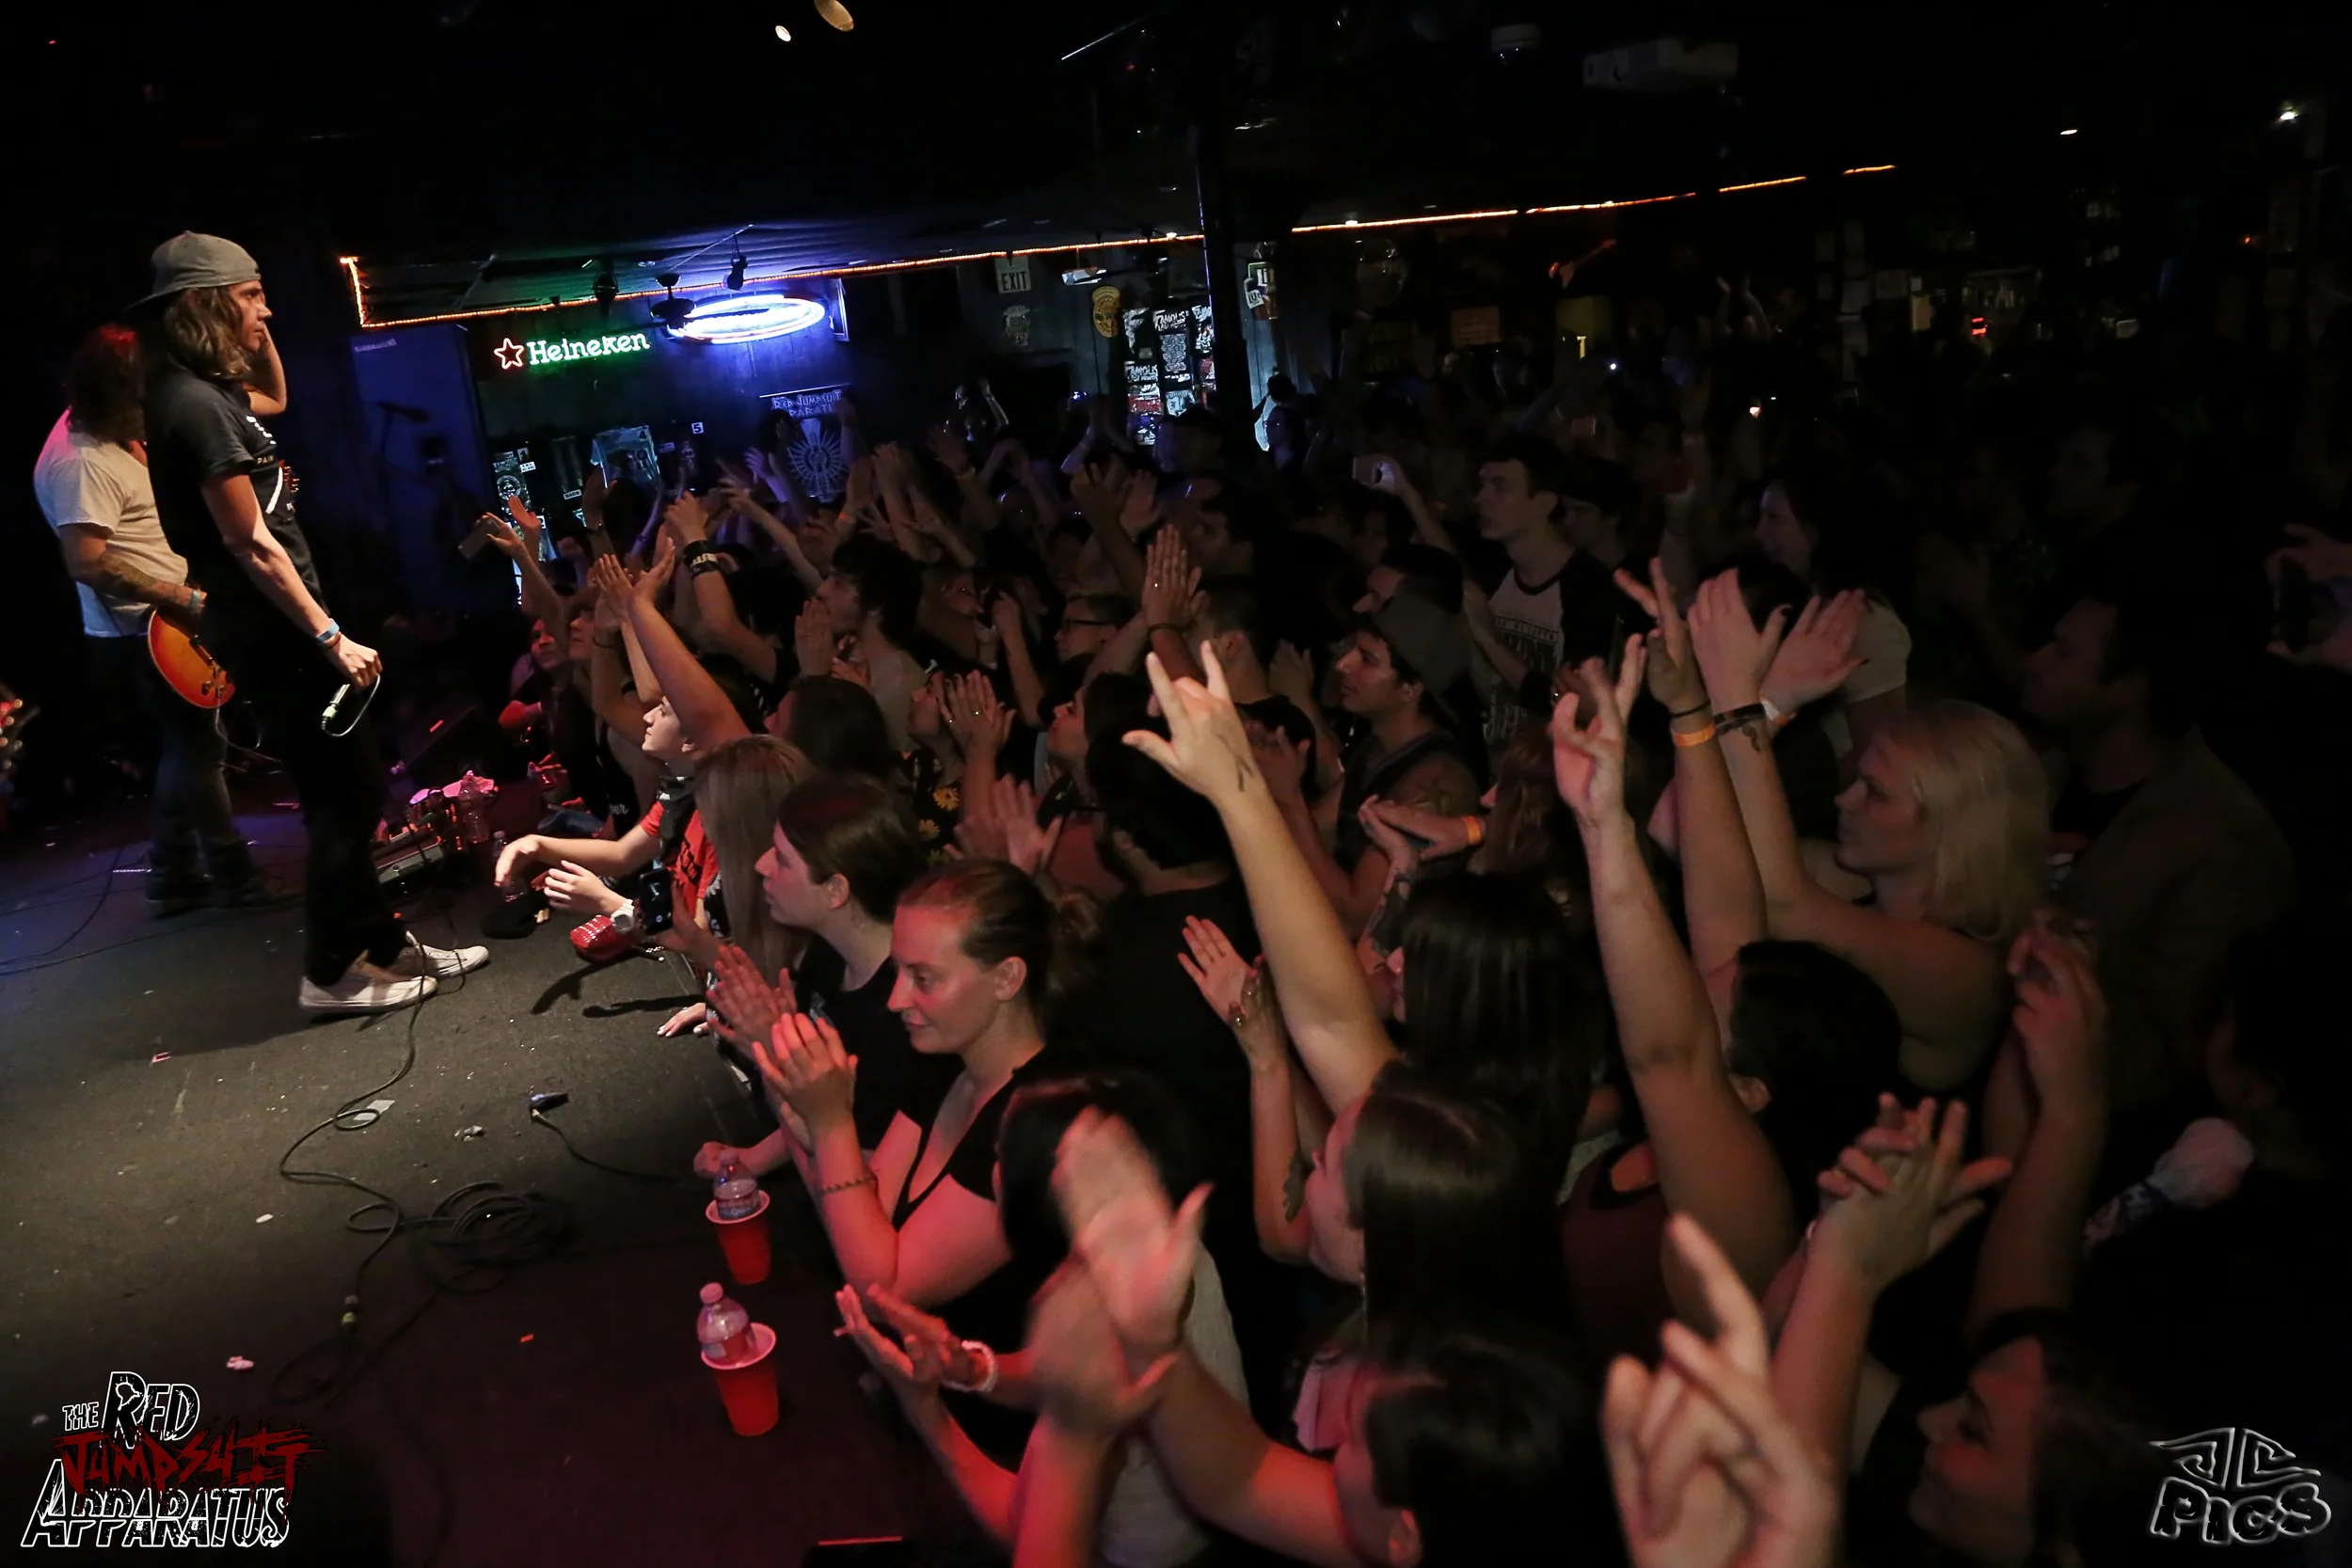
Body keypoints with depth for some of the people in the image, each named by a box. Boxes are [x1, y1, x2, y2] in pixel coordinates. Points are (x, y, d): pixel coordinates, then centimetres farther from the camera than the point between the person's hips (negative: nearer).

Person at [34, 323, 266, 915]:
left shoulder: (118, 442, 10)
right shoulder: (80, 463, -21)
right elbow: (87, 562, -28)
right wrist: (183, 599, -26)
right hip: (145, 634, -10)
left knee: (185, 747, 16)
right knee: (200, 748, -2)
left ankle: (173, 875, 24)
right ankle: (235, 876, 9)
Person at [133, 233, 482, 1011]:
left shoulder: (204, 391, 11)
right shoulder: (195, 405, -18)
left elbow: (276, 399, 33)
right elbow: (250, 544, -21)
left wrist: (255, 334, 16)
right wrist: (330, 637, -19)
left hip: (274, 626, 10)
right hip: (272, 631, -10)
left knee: (353, 785, 14)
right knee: (342, 795, -3)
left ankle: (384, 944, 23)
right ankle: (334, 972, 8)